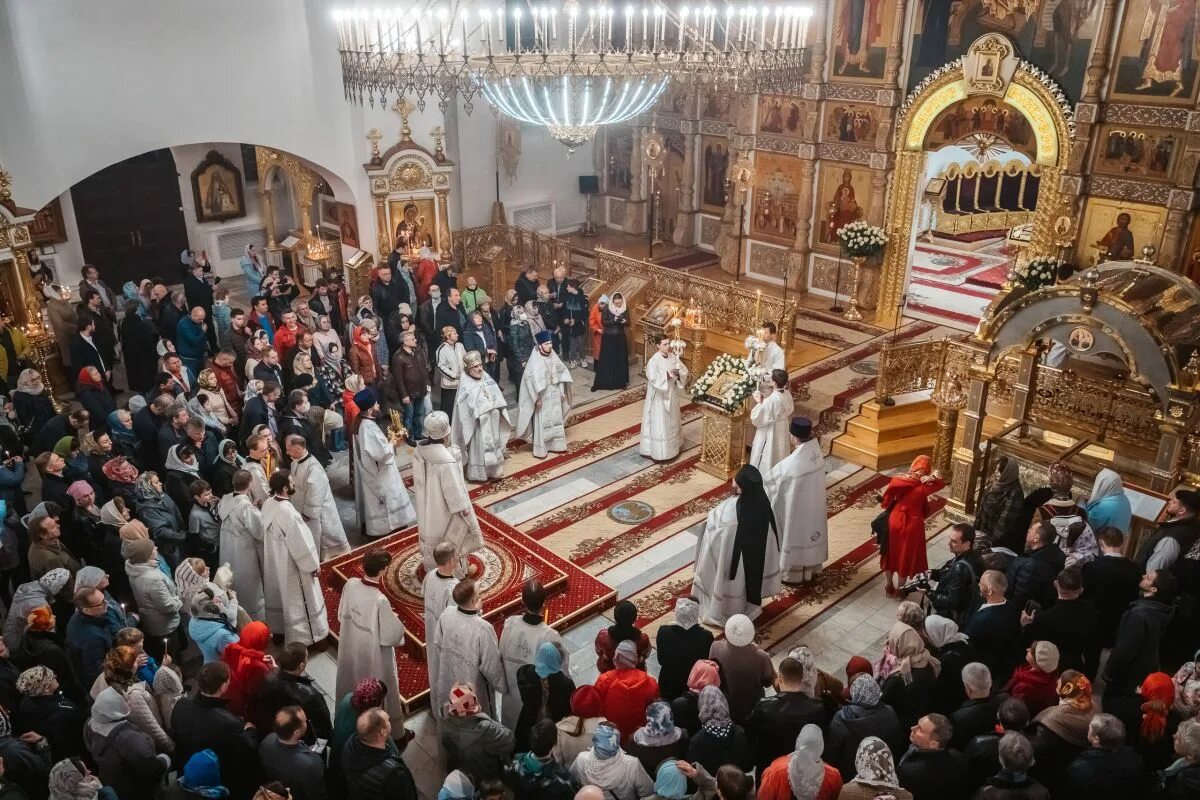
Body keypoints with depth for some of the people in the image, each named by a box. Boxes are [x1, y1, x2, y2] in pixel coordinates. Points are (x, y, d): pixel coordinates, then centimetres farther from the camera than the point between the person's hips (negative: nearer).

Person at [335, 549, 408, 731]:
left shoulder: (350, 585, -16)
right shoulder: (380, 600, -34)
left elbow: (342, 616, 1)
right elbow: (390, 636, -24)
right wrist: (394, 620, -6)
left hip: (350, 648, 6)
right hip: (373, 655, -6)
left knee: (352, 690, 27)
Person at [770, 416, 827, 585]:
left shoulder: (792, 463, -32)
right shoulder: (816, 452, -12)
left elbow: (770, 477, -17)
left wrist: (760, 477, 1)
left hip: (797, 508, -7)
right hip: (814, 504, 7)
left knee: (795, 536, 12)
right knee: (811, 529, 24)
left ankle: (793, 574, 30)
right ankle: (812, 568, 43)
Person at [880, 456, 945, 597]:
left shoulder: (898, 479, -13)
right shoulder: (922, 487, -22)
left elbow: (887, 499, 0)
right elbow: (942, 483, -6)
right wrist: (933, 478, -21)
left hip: (895, 520, 3)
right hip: (912, 525, -3)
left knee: (891, 553, 22)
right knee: (906, 556, 16)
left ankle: (889, 586, 36)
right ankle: (900, 589, 31)